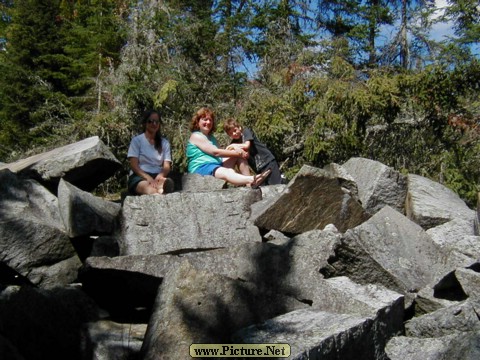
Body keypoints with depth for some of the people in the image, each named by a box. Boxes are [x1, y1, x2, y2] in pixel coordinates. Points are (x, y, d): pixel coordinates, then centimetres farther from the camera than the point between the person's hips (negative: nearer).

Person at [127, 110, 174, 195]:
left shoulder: (164, 143, 17)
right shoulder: (137, 140, 8)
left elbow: (167, 166, 8)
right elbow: (134, 165, -2)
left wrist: (160, 176, -18)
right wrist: (148, 178, -20)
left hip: (158, 176, 3)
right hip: (140, 177, -3)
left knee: (168, 182, -38)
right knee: (150, 189, -42)